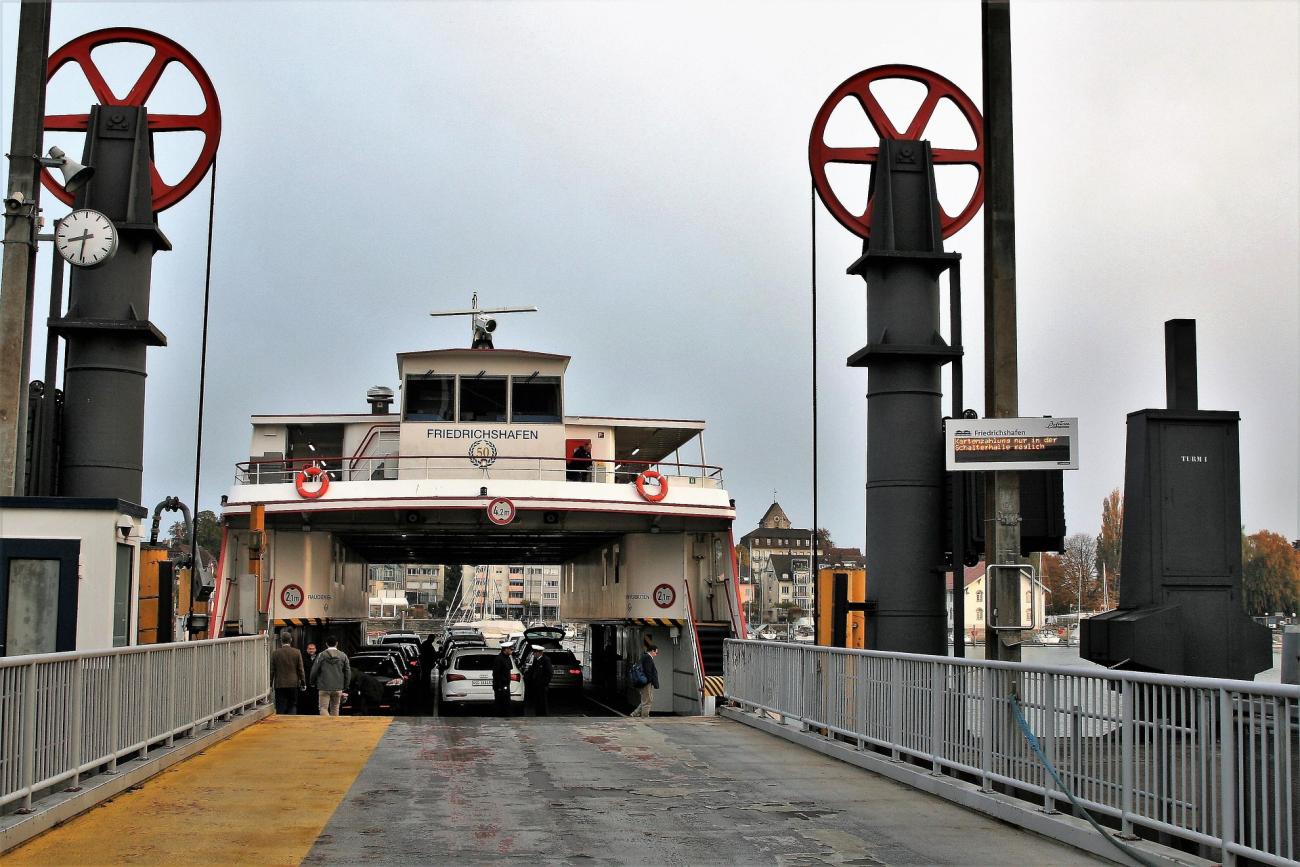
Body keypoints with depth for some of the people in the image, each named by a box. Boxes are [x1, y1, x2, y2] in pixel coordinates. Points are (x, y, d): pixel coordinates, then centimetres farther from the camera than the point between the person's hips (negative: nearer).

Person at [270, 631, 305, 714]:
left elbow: (272, 670, 1)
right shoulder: (297, 653, -2)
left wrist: (270, 684, 9)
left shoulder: (275, 653, -2)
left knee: (280, 708, 2)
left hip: (279, 685, 0)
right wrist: (303, 683, 8)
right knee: (291, 707, 7)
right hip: (293, 685, 0)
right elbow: (300, 670, 0)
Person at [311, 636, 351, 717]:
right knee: (335, 709, 13)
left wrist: (313, 682, 15)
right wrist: (345, 686, 15)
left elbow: (314, 671, -3)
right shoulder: (343, 656, 3)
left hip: (324, 687, -3)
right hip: (338, 688, 3)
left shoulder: (321, 655, -4)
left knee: (323, 708, -3)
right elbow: (348, 673, 5)